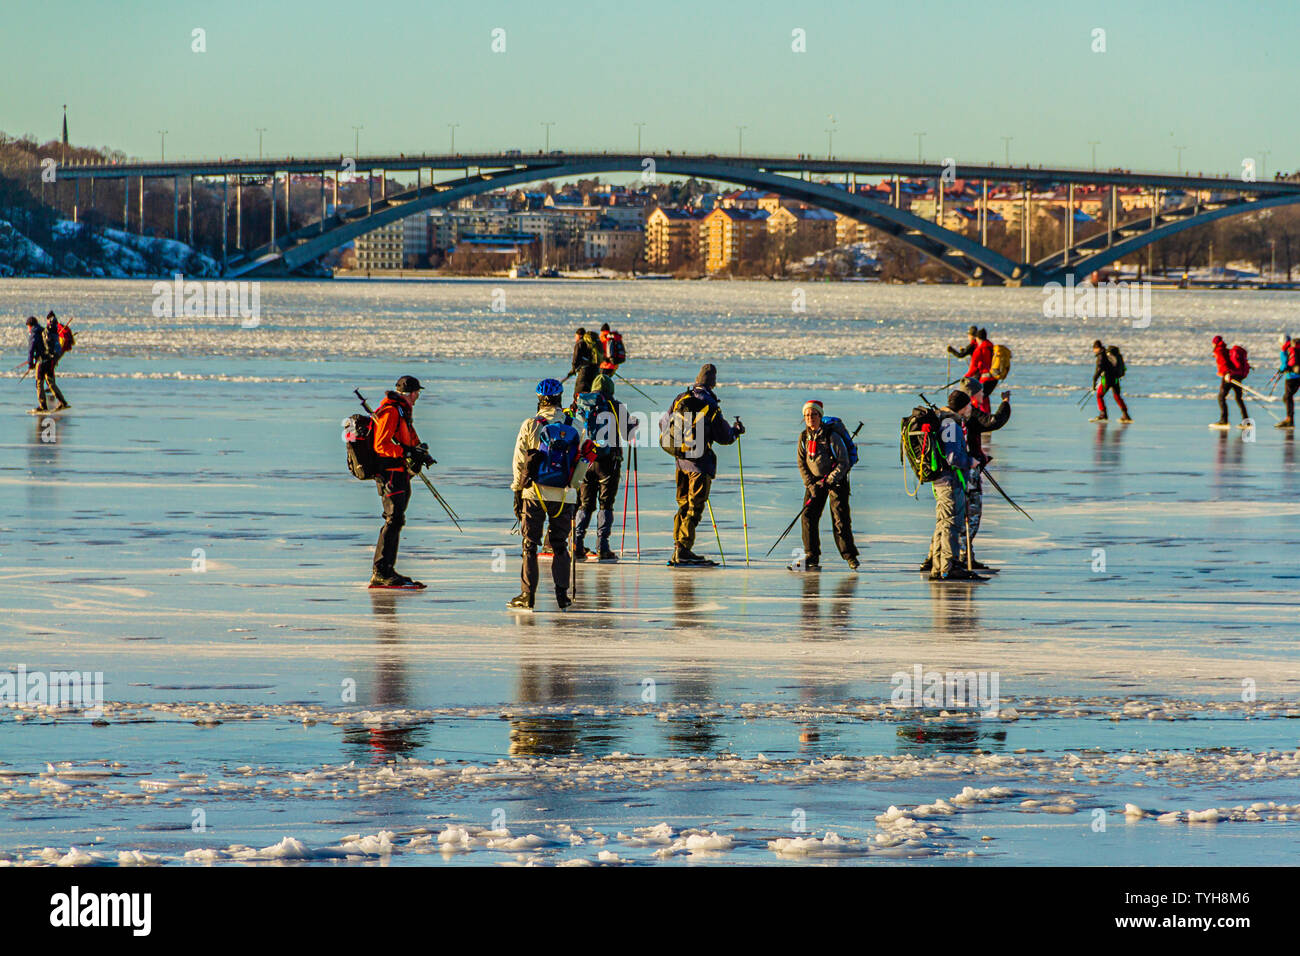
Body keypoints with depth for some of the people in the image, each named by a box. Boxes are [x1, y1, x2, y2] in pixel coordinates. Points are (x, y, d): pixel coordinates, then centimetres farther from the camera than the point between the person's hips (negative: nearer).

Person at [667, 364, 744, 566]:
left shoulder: (680, 399, 3)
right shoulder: (711, 407, -14)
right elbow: (723, 437, -8)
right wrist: (736, 431, 12)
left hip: (681, 459, 6)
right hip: (700, 462, -6)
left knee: (683, 504, 16)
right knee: (695, 507, -3)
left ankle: (678, 546, 15)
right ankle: (683, 551, -9)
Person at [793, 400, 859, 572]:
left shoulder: (832, 435, -14)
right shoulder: (804, 437, 1)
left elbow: (843, 462, -13)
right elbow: (801, 463, 4)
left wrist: (829, 480, -20)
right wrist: (810, 485, -8)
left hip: (836, 480, -5)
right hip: (814, 481, 5)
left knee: (840, 518, -9)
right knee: (808, 516, -6)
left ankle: (850, 556, 2)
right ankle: (811, 558, -3)